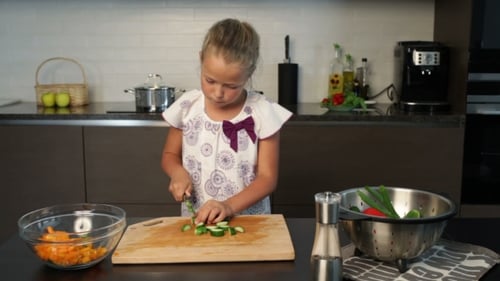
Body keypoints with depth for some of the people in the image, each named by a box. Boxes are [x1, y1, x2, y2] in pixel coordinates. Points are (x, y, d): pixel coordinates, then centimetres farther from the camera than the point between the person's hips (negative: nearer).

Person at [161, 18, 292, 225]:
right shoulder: (187, 106, -1)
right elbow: (170, 155, 13)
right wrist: (178, 172, -8)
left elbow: (267, 178, -7)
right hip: (195, 221, 2)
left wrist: (229, 206, -20)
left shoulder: (262, 112, -8)